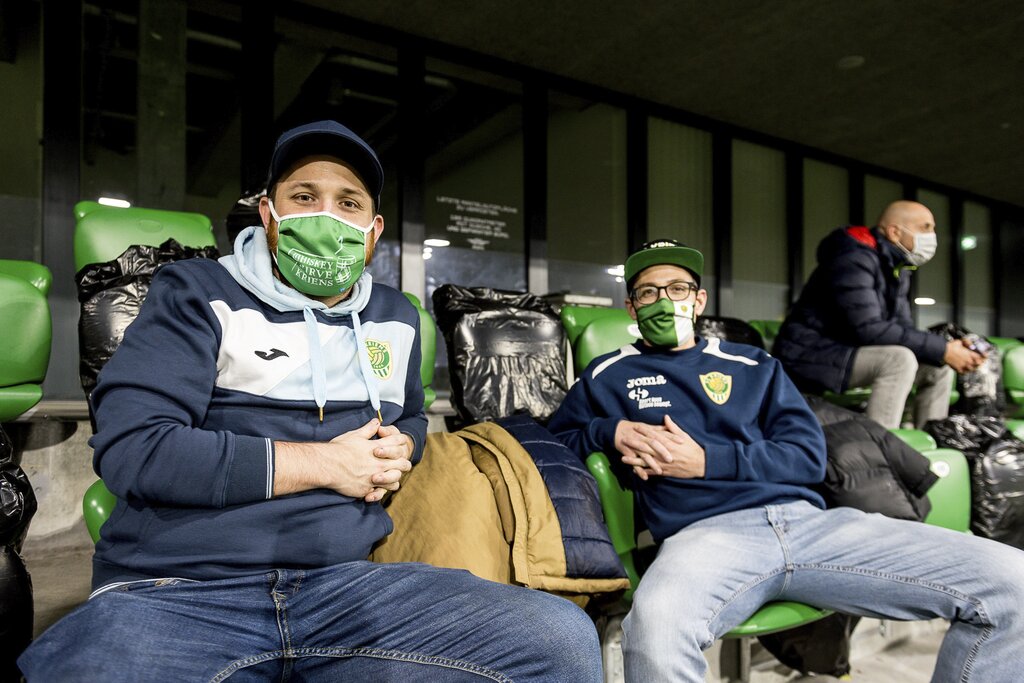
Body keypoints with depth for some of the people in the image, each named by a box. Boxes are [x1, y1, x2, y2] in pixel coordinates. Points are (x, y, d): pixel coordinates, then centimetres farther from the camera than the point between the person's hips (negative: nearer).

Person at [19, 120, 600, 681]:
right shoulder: (198, 294, 2)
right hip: (177, 592, -2)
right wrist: (322, 463, -9)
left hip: (346, 580, 4)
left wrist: (401, 447, 6)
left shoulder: (395, 317, 17)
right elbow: (130, 449, -10)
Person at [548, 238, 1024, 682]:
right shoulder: (609, 375, 18)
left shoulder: (753, 366, 22)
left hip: (806, 518, 4)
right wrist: (611, 432, -1)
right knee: (655, 623, -42)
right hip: (705, 531, -3)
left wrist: (707, 460, -4)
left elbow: (809, 455, 12)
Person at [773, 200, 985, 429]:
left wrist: (947, 347, -11)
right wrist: (941, 349, -22)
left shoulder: (897, 269, 11)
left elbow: (901, 327, 7)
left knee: (938, 367, 6)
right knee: (899, 359, -28)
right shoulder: (854, 259, -18)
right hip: (808, 356, -10)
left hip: (848, 351, 10)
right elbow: (868, 329, -26)